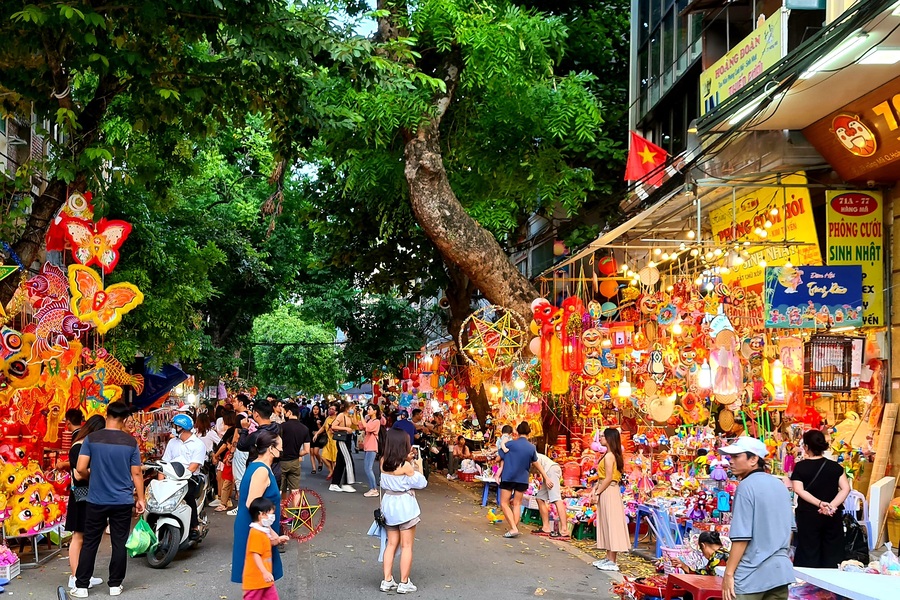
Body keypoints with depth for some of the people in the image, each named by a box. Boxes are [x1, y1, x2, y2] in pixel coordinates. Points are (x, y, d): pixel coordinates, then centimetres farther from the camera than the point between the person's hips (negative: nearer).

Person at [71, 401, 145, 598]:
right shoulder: (130, 442, -5)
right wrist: (140, 498, 7)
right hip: (123, 501, 0)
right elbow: (136, 473, -2)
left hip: (96, 500, 0)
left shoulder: (91, 438, -6)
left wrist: (90, 475, 13)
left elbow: (81, 469, -10)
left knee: (90, 543, 10)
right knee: (119, 543, 8)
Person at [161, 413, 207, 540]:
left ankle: (195, 526, -18)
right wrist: (161, 481, -5)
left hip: (190, 478, -4)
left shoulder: (198, 444, 1)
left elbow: (193, 466, -10)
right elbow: (164, 463, 11)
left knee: (188, 494, -31)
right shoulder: (172, 442, 19)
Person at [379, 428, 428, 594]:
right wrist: (418, 467, 0)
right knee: (406, 546, 4)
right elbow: (421, 483, -10)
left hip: (389, 503, 6)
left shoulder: (383, 461, -3)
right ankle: (404, 583, 8)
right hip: (404, 505, -6)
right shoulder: (405, 466, -20)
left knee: (391, 544, 15)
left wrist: (406, 459, 14)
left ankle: (387, 581, 16)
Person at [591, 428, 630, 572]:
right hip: (607, 491, 10)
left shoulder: (609, 456, -16)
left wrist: (598, 493, -14)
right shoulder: (612, 455, 13)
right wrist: (595, 488, 8)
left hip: (609, 492, -10)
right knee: (607, 525, 13)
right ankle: (609, 558, 20)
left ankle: (612, 562, -2)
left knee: (611, 524, -6)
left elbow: (608, 478, -20)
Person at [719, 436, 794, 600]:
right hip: (781, 571, 8)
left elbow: (742, 537, -17)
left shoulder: (746, 487, -13)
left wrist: (728, 573, -13)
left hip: (752, 575, -7)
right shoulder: (780, 485, 11)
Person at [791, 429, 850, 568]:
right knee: (832, 554, 10)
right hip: (833, 516, 2)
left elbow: (799, 490, -15)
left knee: (809, 554, 5)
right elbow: (846, 489, -7)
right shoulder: (835, 467, 1)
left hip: (808, 516, -2)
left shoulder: (800, 467, -5)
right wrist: (832, 505, -16)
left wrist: (820, 503, -21)